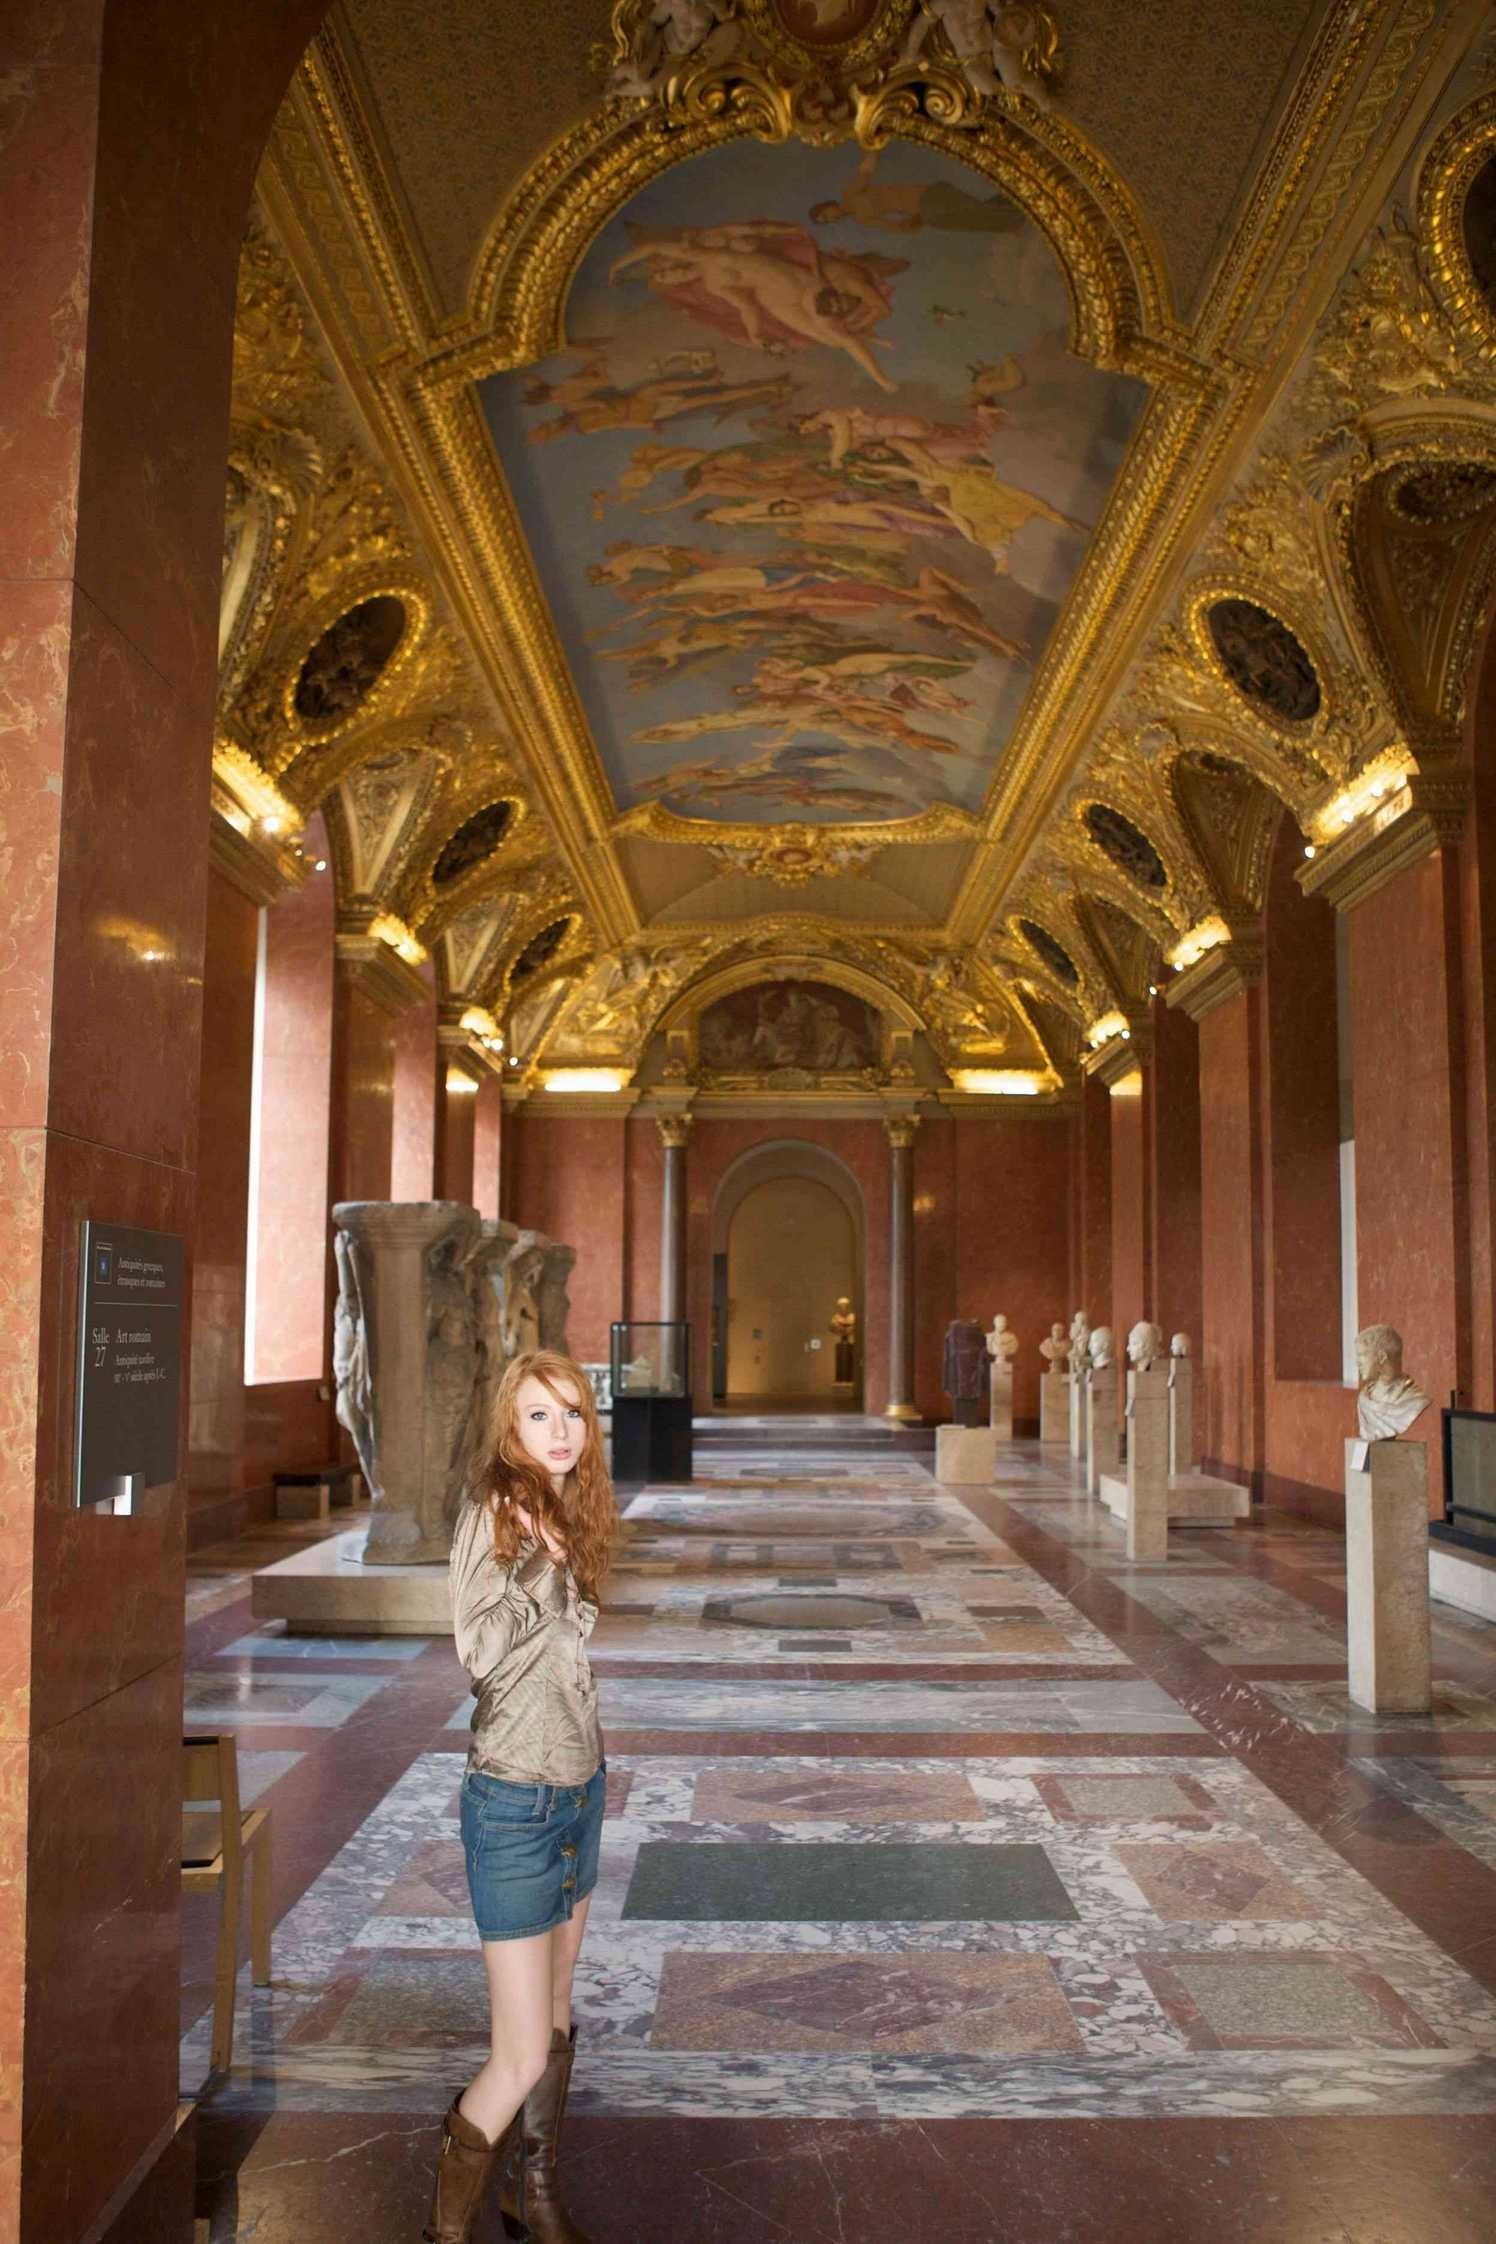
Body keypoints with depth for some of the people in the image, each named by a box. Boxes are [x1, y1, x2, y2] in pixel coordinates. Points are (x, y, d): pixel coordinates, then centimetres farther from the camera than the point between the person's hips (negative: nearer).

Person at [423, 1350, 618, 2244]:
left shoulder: (566, 1514, 5)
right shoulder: (495, 1513, -17)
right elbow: (482, 1652, -24)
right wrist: (542, 1563, -24)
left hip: (580, 1786, 8)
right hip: (518, 1801, -8)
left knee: (557, 2023, 20)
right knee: (522, 2057, -2)